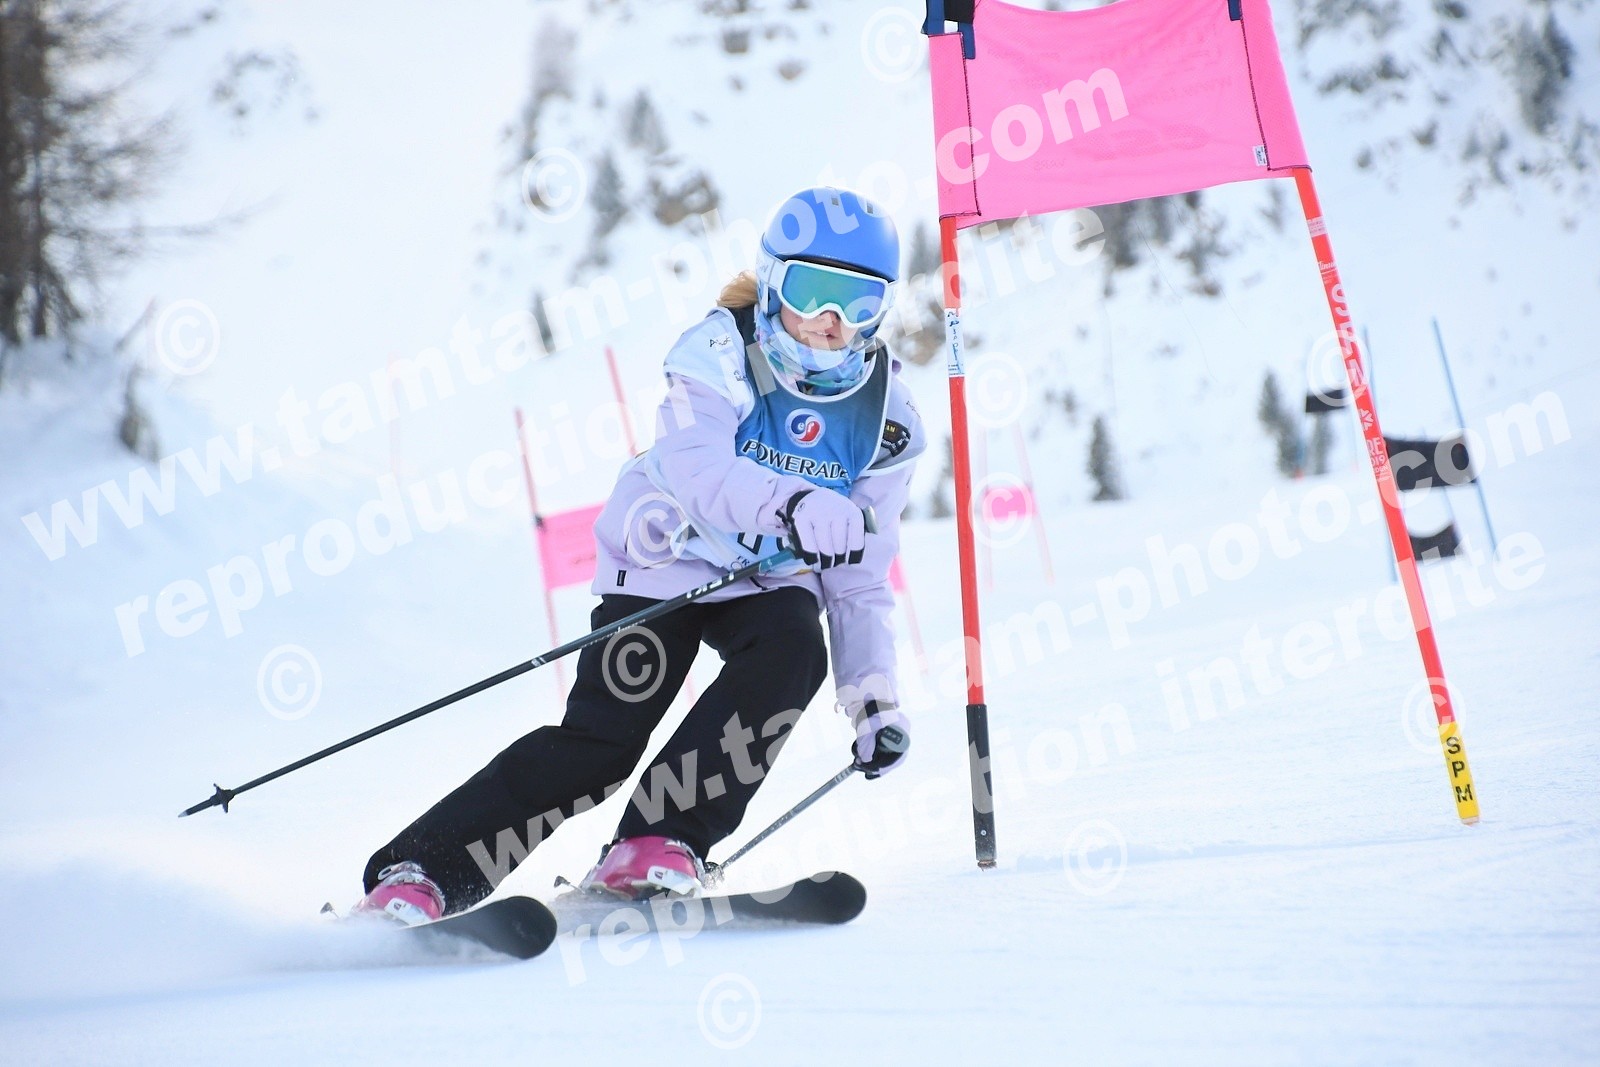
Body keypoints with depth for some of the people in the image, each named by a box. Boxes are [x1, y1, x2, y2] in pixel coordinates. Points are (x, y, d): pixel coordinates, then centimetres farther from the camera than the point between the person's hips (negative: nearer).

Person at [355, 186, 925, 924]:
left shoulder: (885, 416, -2)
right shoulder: (720, 351, -16)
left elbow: (860, 578, 4)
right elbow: (696, 465, -35)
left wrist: (874, 696, -3)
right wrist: (790, 504, -54)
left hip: (772, 579, 4)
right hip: (668, 560, -4)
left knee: (793, 652, -30)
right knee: (604, 737, -19)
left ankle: (657, 845, -27)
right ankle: (415, 875, -12)